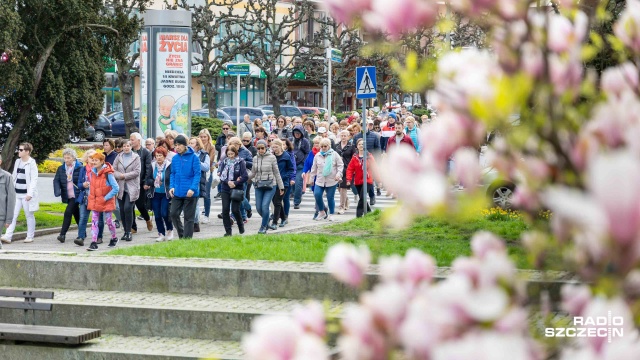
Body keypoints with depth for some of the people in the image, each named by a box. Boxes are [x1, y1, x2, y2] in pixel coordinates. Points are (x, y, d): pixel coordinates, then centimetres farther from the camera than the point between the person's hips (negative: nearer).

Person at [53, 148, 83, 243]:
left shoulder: (80, 168, -8)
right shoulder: (61, 169, 8)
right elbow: (56, 180, 3)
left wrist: (82, 194, -16)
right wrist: (57, 191, -15)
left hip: (76, 195, -6)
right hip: (68, 196, 6)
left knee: (68, 212, -16)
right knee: (76, 214, 17)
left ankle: (62, 234, -17)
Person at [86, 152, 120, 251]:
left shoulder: (108, 173, -15)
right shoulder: (93, 172, 5)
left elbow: (116, 188, -16)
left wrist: (106, 198, -15)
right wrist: (90, 196, 8)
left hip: (106, 202, -5)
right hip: (95, 202, 5)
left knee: (108, 221, 7)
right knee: (94, 222, -3)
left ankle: (114, 238, 31)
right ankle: (94, 243, -4)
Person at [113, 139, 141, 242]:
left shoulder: (136, 157, 1)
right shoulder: (118, 157, 12)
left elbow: (137, 171, -7)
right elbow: (114, 170, 8)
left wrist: (125, 176, -11)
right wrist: (119, 175, -12)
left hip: (132, 187, -4)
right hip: (120, 187, 4)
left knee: (128, 208, -15)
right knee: (122, 210, 5)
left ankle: (129, 232, -7)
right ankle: (125, 231, 15)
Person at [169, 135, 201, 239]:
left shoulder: (193, 157, -9)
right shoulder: (175, 158, 6)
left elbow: (197, 174, -11)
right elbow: (173, 174, 13)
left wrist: (193, 188, -20)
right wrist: (172, 186, -1)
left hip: (190, 193, -5)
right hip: (177, 192, 5)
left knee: (189, 217, 4)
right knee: (173, 213, 2)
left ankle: (187, 238, 13)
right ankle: (181, 234, 21)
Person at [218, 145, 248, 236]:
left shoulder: (241, 162, -4)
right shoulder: (224, 162, 6)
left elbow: (245, 177, -9)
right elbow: (221, 175, 0)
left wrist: (235, 183, -17)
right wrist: (228, 182, -16)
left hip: (237, 189, -3)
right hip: (225, 189, 3)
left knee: (235, 210, -6)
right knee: (225, 210, -4)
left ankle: (240, 224, 24)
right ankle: (228, 231, 3)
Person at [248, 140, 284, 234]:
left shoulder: (271, 158, -5)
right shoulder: (255, 158, 6)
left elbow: (277, 173, 0)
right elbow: (253, 173, 12)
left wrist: (281, 187, 3)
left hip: (270, 185, -4)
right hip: (259, 186, 4)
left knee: (265, 206, -14)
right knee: (259, 208, 4)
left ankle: (263, 227, 2)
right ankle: (267, 220, 33)